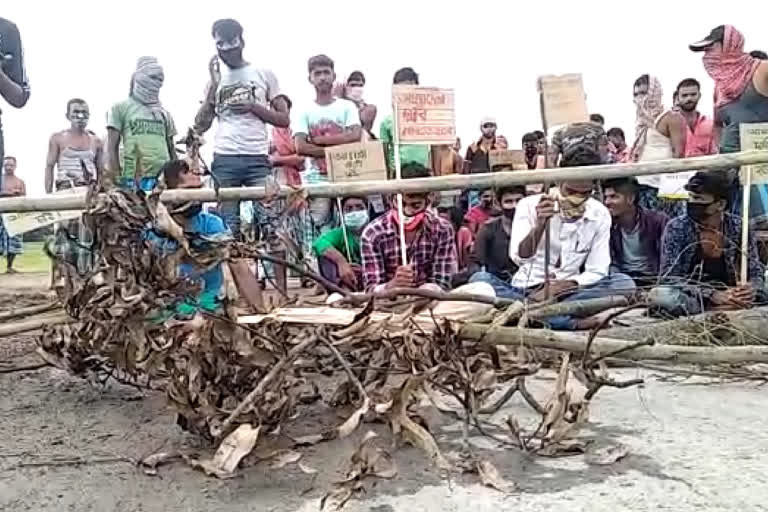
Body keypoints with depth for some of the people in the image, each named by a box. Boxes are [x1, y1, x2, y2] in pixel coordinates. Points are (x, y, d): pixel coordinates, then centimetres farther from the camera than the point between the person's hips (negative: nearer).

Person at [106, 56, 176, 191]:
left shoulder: (164, 114, 19)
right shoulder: (120, 108, 7)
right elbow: (112, 148, 2)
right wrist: (117, 180, -7)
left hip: (164, 178, 4)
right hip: (134, 180, -4)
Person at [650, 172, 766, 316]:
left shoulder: (739, 227, -1)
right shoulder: (677, 228, -9)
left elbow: (756, 271, 4)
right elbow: (669, 278, -14)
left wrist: (752, 289, -21)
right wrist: (713, 295, -26)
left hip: (730, 294, 1)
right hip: (691, 296, -1)